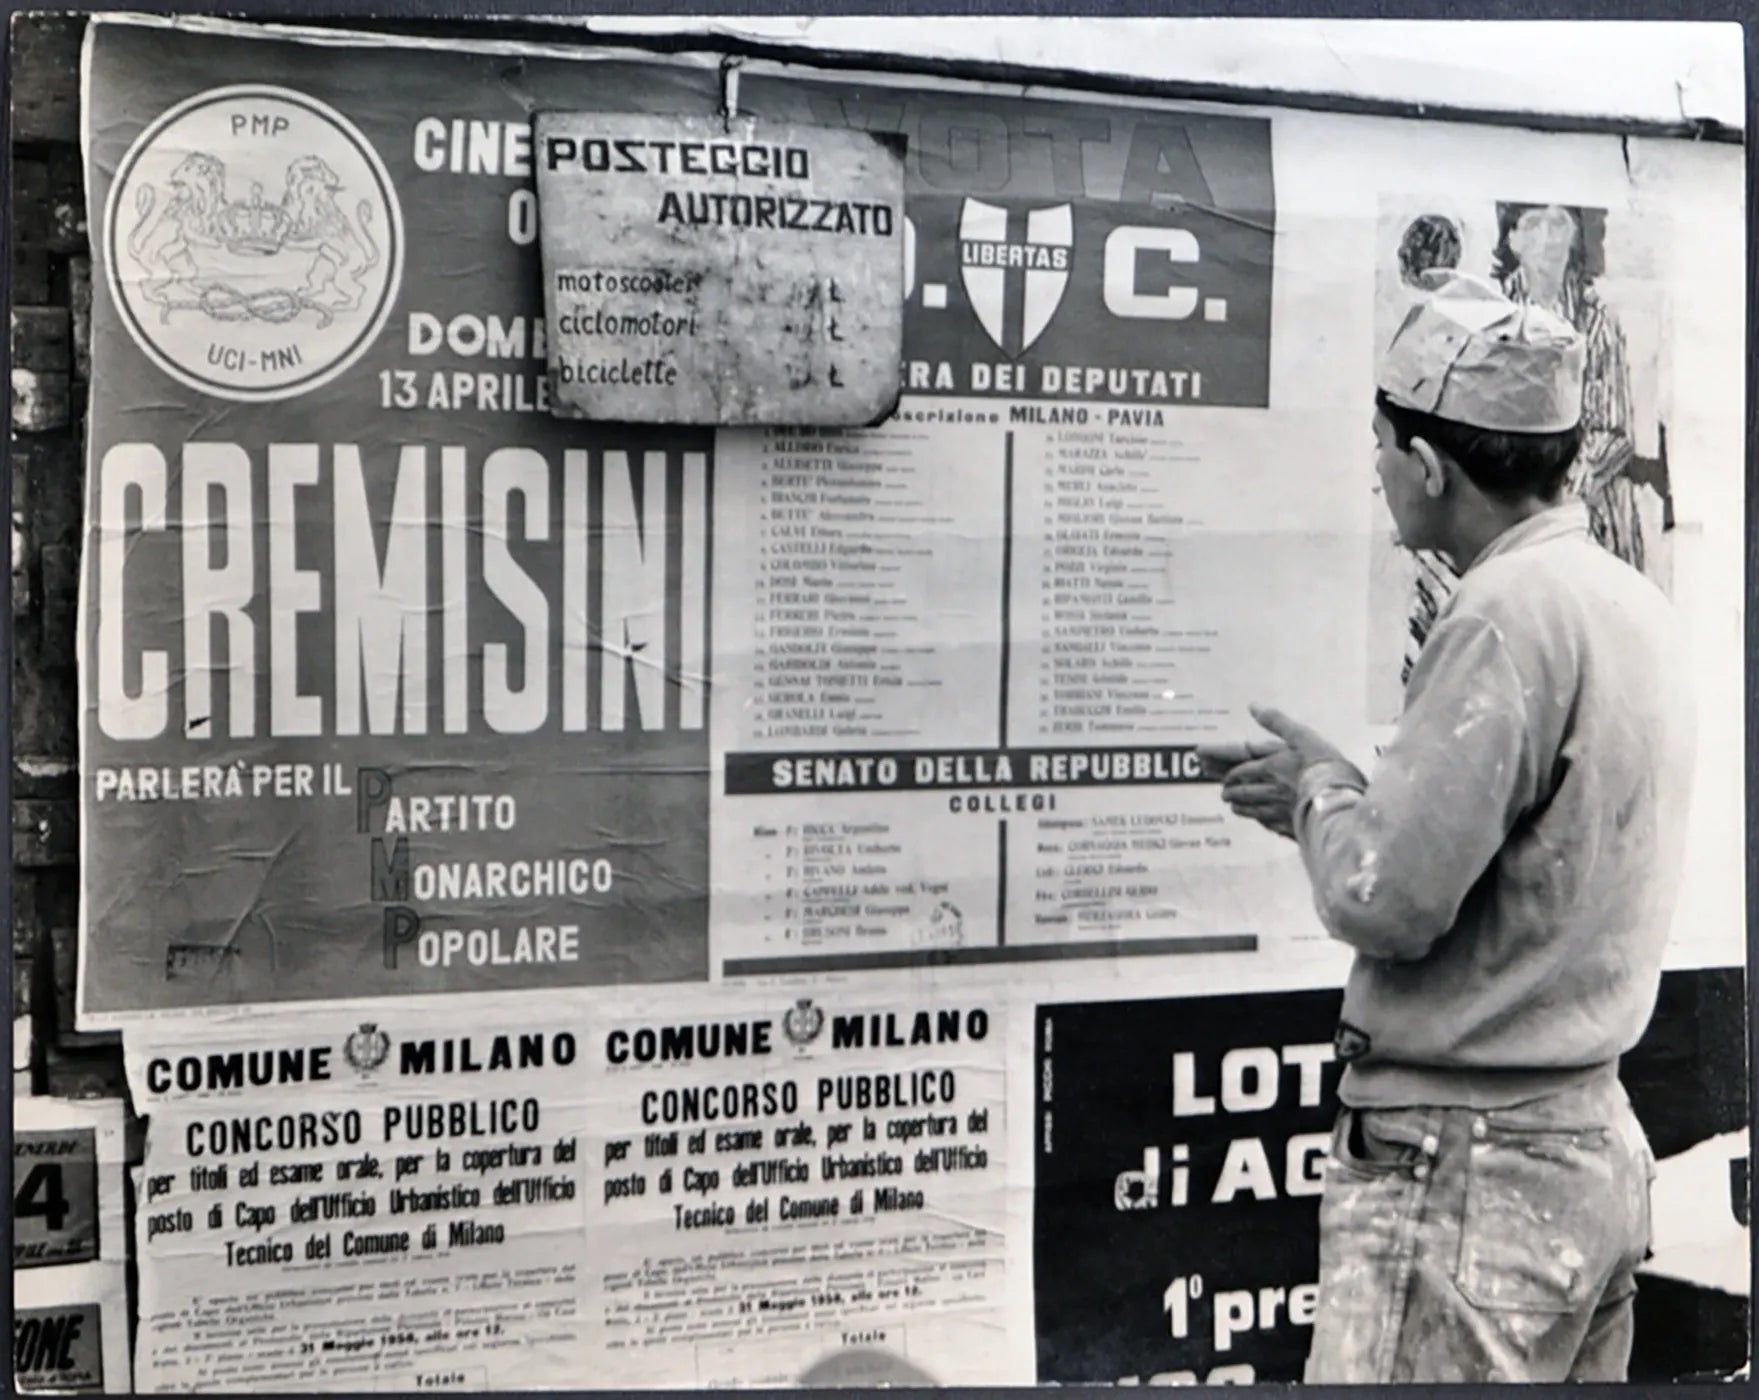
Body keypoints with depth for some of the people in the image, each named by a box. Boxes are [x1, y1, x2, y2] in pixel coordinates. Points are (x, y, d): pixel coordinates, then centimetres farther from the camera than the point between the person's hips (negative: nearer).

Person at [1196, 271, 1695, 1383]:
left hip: (1468, 1170, -10)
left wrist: (1320, 785, -3)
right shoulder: (1634, 602, 9)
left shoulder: (1508, 614, -19)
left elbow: (1386, 902, -21)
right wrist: (1330, 798, 11)